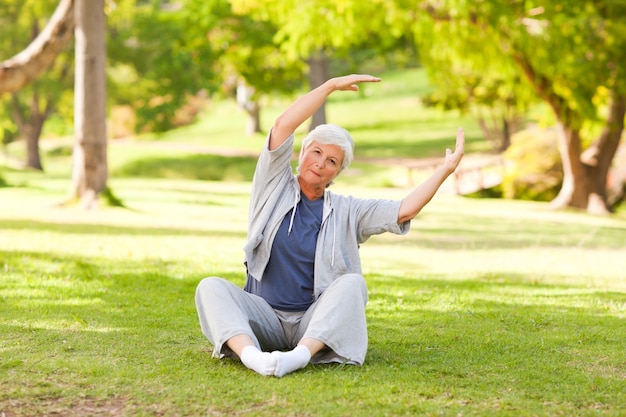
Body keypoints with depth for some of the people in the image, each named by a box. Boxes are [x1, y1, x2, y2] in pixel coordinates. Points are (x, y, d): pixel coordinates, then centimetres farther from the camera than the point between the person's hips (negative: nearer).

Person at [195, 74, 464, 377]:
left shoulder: (347, 212, 10)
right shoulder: (274, 187, 8)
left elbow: (403, 211, -2)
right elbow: (283, 126, -6)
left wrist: (445, 170, -8)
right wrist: (332, 86, -10)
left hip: (314, 323, 0)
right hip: (264, 317, 0)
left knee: (352, 283, -29)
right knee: (210, 286, -27)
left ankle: (301, 354, -50)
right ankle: (251, 355, -52)